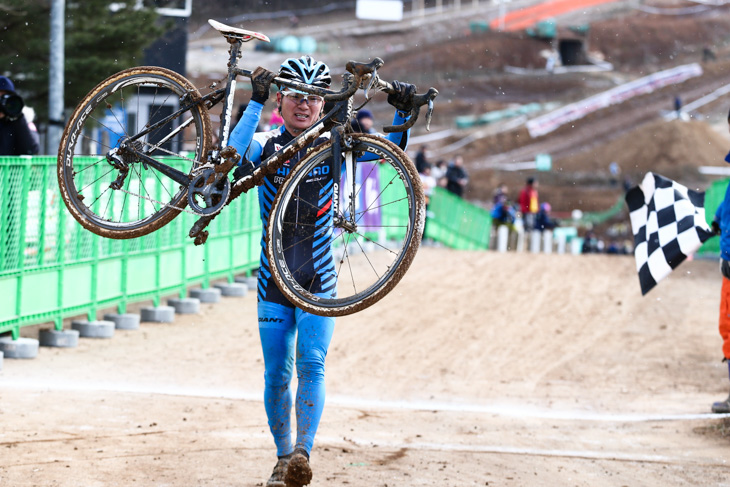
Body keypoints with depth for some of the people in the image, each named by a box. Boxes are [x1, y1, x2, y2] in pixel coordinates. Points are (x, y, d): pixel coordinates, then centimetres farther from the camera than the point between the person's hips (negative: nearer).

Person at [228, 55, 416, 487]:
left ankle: (303, 452, -19)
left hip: (317, 279, 0)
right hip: (273, 278, 1)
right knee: (276, 374, 4)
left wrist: (403, 113, -23)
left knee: (311, 365, -14)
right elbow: (235, 158, -23)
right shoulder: (265, 145, -1)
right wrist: (257, 103, -27)